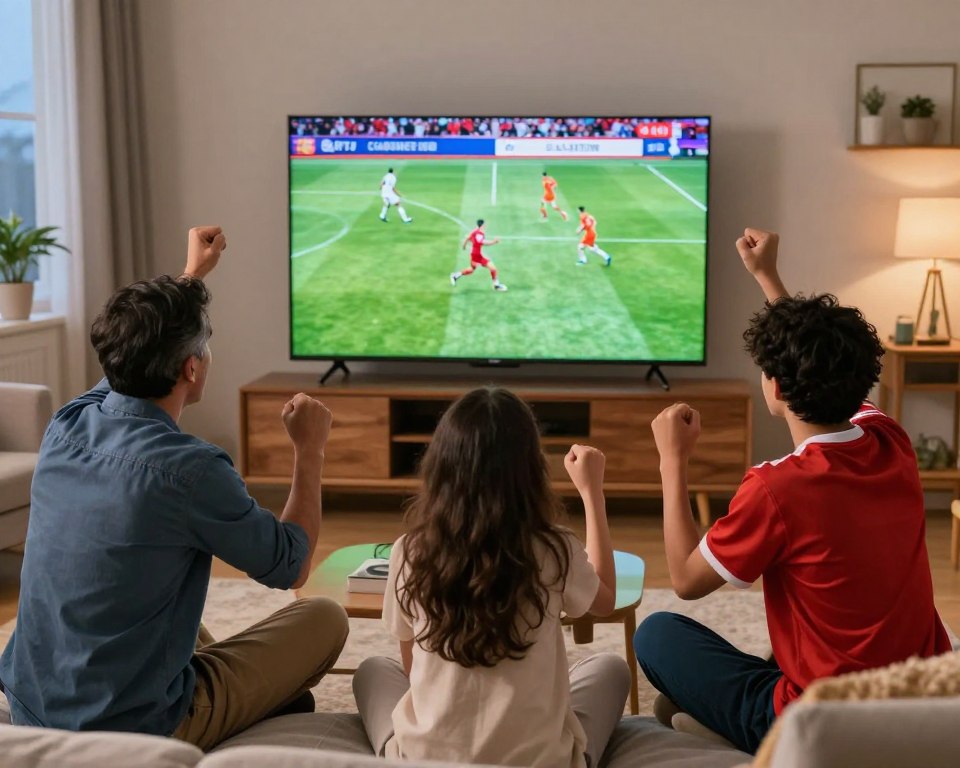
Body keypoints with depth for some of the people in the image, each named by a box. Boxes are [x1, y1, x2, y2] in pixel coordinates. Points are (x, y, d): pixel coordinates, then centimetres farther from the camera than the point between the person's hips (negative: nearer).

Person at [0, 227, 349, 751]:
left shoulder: (68, 425, -5)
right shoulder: (189, 470, -25)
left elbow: (134, 358, 21)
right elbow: (291, 567, -8)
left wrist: (192, 276, 33)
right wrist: (309, 451, 4)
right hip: (133, 733, -7)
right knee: (325, 619, 9)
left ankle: (267, 704, 49)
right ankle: (272, 714, 34)